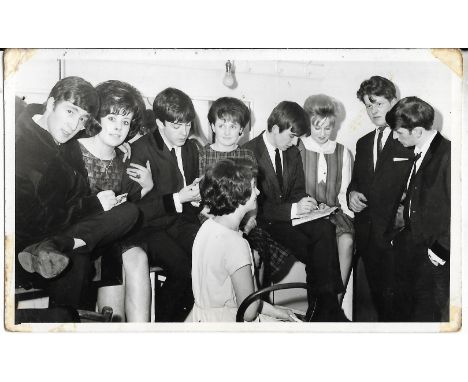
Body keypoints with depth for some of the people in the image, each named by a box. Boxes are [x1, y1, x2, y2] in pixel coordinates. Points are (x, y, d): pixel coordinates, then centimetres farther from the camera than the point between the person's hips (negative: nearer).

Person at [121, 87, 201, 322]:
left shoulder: (190, 148, 14)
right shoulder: (141, 150, -7)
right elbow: (134, 205, -14)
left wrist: (197, 195, 3)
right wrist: (177, 199, -18)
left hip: (183, 222, 6)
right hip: (151, 227, -5)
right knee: (182, 266, -31)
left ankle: (190, 315, -3)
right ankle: (164, 322, -6)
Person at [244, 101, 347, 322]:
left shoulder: (293, 154, 11)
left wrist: (304, 203, -5)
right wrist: (292, 209, -24)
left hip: (291, 215, 6)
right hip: (263, 221, -6)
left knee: (325, 230, -24)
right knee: (315, 249, -25)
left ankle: (325, 304, -21)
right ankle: (323, 306, -8)